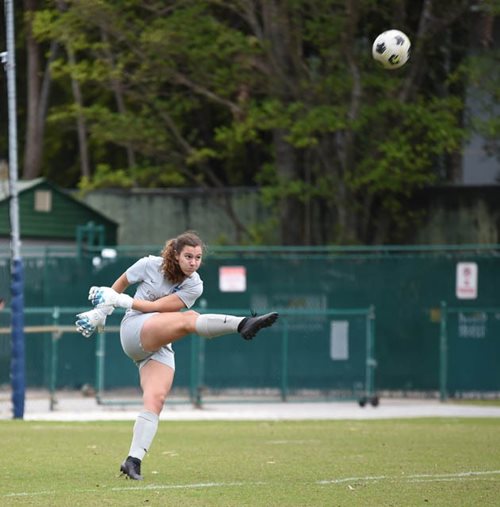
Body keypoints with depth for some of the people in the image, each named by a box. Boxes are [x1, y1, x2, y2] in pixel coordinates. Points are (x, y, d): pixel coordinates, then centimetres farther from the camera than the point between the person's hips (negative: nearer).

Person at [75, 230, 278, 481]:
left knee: (156, 399, -17)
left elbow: (158, 307, -9)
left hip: (161, 346, 4)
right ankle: (242, 324, -57)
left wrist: (121, 300, -11)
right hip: (135, 331, -4)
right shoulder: (150, 265, -1)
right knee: (188, 319, -30)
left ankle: (133, 461, -18)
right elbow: (120, 283, 16)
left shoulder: (194, 286, 1)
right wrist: (102, 310, 21)